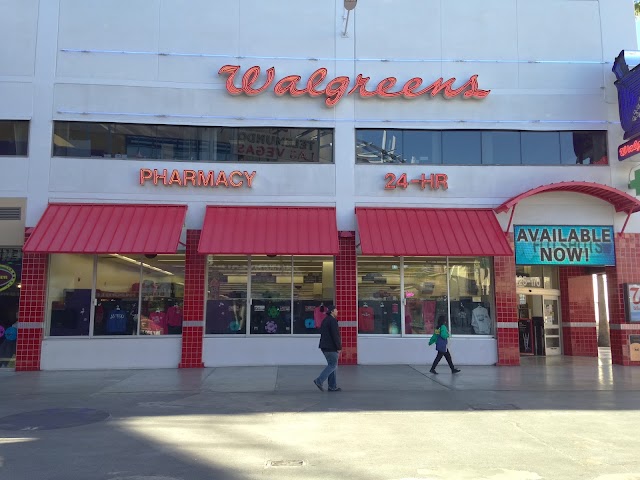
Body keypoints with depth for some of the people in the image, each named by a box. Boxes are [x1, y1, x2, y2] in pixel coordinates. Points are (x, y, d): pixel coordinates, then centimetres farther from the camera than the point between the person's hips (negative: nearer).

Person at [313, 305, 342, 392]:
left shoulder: (325, 320, 17)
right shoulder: (333, 320, -14)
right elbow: (335, 335, -19)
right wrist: (339, 347, -14)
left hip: (325, 346, 10)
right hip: (331, 347, -10)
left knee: (331, 365, 12)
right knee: (333, 365, -6)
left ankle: (333, 386, 12)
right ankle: (319, 381, -12)